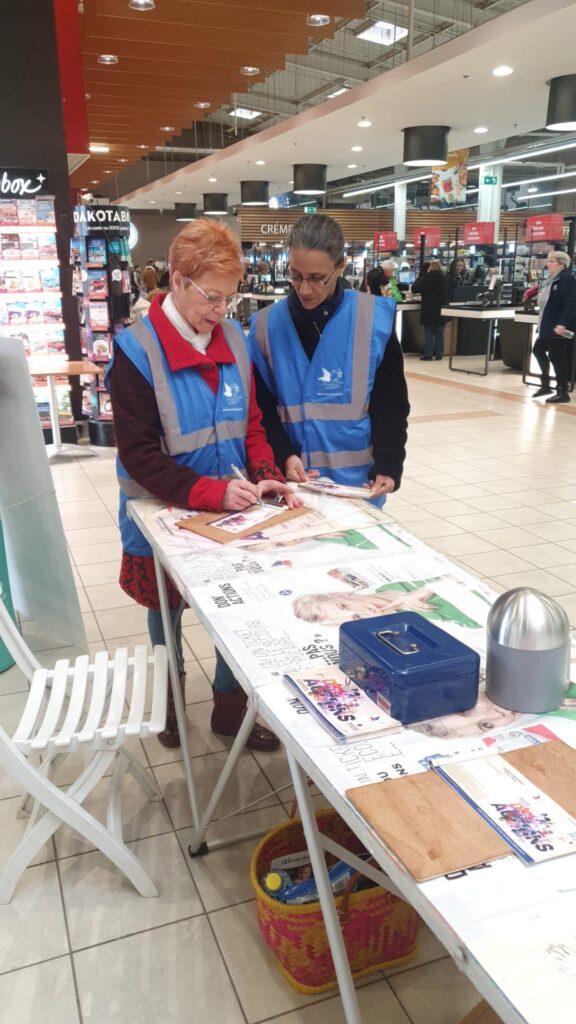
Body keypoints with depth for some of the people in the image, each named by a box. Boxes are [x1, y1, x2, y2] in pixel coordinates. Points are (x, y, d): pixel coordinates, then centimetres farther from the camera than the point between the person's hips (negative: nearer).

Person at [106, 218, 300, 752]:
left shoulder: (233, 339, -2)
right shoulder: (136, 350, -16)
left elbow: (251, 424, 5)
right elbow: (139, 455, -18)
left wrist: (267, 478, -13)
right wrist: (214, 491, -27)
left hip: (233, 515, 4)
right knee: (166, 609, 18)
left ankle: (230, 708, 32)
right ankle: (170, 699, 44)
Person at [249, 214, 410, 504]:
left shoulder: (374, 318, -6)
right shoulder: (267, 325, -1)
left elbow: (390, 405, -2)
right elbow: (262, 408, 3)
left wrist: (388, 466, -14)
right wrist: (284, 457, -13)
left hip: (357, 479, -1)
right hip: (292, 480, 1)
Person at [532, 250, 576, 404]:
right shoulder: (551, 279, 14)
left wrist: (563, 323, -28)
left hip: (558, 326, -10)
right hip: (547, 325, 10)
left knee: (556, 357, -6)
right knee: (538, 350, 14)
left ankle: (562, 392, 3)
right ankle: (546, 384, 28)